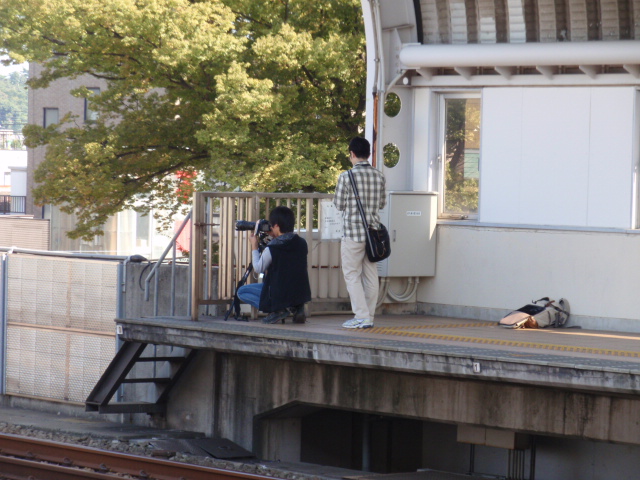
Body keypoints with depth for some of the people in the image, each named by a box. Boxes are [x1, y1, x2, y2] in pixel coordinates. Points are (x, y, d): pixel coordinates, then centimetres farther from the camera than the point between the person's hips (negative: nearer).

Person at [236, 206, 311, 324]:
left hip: (280, 295, -6)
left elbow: (258, 269, -1)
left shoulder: (271, 249, -17)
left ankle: (279, 309, -6)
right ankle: (296, 308, 10)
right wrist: (275, 238, 19)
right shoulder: (302, 243, -1)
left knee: (241, 292, 11)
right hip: (301, 295, 6)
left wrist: (254, 247, 10)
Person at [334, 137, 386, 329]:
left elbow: (339, 204, -5)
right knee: (370, 275, 10)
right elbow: (382, 203, 10)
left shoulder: (347, 176, -12)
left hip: (353, 232, -5)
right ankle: (369, 316, 12)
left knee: (352, 275, 1)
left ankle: (361, 316, -6)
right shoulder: (379, 176, 2)